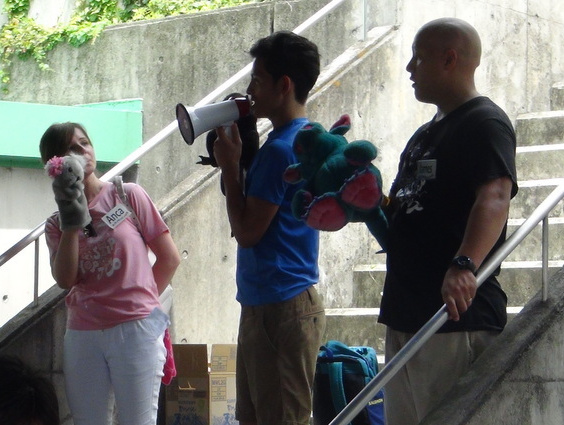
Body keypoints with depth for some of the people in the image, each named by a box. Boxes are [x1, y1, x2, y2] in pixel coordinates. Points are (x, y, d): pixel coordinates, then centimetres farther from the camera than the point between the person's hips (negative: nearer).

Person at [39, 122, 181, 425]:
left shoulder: (128, 196, 2)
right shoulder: (56, 223, 10)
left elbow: (169, 258, 4)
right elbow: (65, 280, -6)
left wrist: (139, 302, 7)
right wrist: (70, 222, -9)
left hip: (136, 330, -3)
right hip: (83, 336, 3)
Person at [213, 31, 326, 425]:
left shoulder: (280, 148, -18)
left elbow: (247, 231, -17)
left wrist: (229, 166, -8)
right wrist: (238, 161, 8)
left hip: (280, 308, -11)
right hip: (266, 303, 11)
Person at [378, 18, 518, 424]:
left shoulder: (485, 123, -10)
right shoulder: (425, 135, 22)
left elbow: (495, 198, -27)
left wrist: (465, 264, -42)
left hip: (458, 317, -10)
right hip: (406, 315, 10)